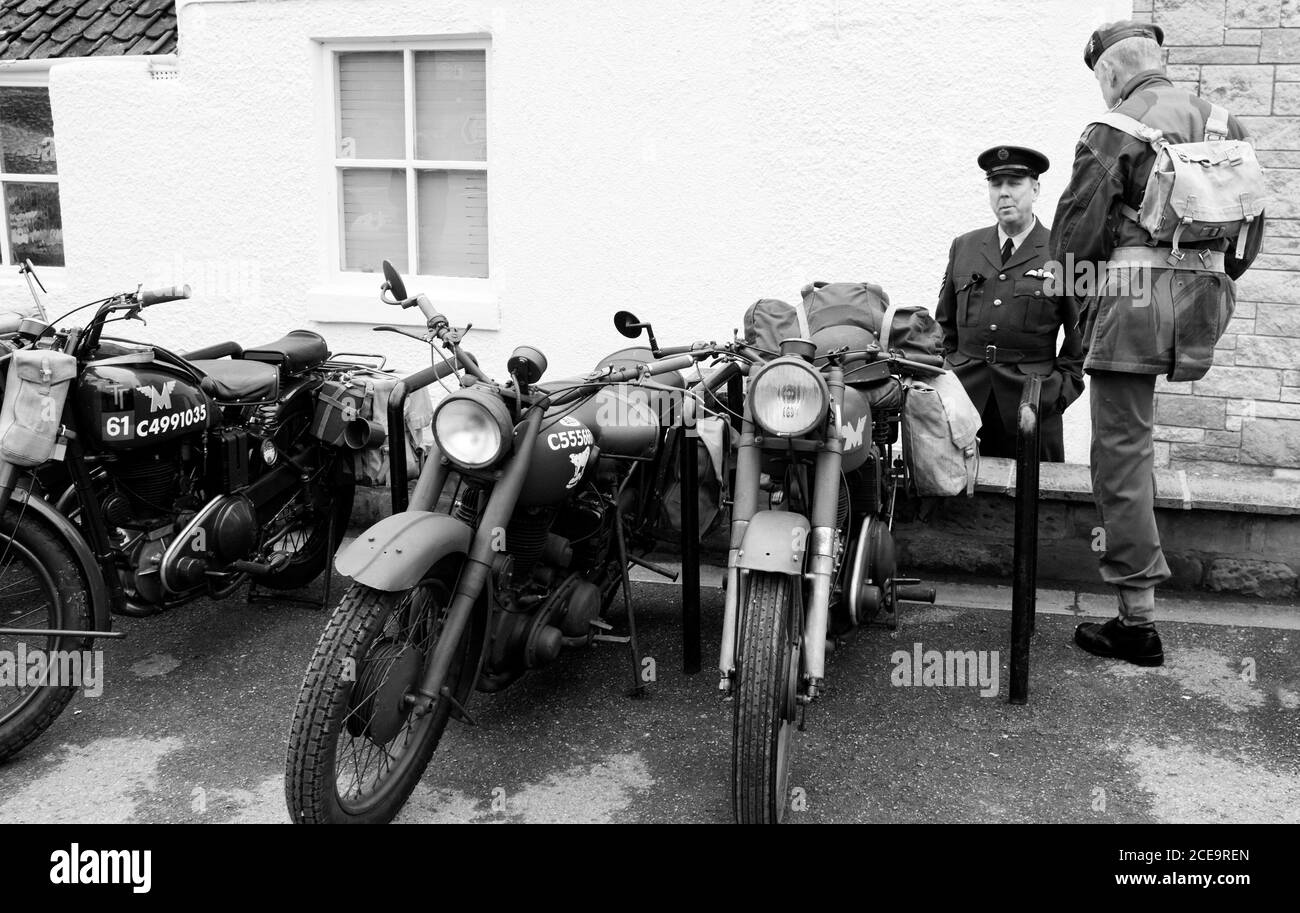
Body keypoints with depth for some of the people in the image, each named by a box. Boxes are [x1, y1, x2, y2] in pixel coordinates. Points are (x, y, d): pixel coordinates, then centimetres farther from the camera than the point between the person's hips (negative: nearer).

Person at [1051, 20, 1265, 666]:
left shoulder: (1112, 131, -5)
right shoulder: (1222, 123, 14)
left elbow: (1076, 232, -5)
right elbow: (1252, 221, 17)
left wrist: (1083, 310, 10)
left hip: (1132, 296, -6)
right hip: (1204, 297, 7)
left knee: (1123, 454, -2)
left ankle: (1138, 623, 1)